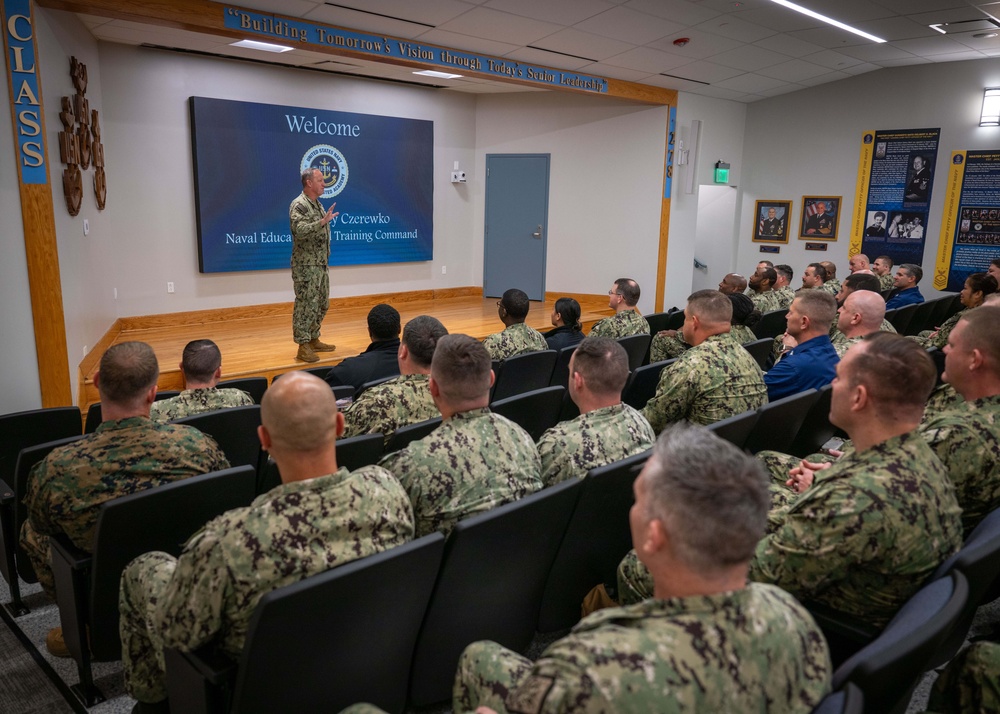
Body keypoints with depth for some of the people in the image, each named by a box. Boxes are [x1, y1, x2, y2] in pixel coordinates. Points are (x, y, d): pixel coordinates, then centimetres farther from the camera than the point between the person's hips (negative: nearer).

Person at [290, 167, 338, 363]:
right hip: (306, 266, -9)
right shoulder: (299, 205, -14)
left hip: (321, 264, 9)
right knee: (305, 305, -6)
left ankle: (313, 340, 25)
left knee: (321, 304, 14)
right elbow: (300, 231, -28)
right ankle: (303, 347, -1)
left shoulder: (317, 204, 14)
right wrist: (323, 221, -34)